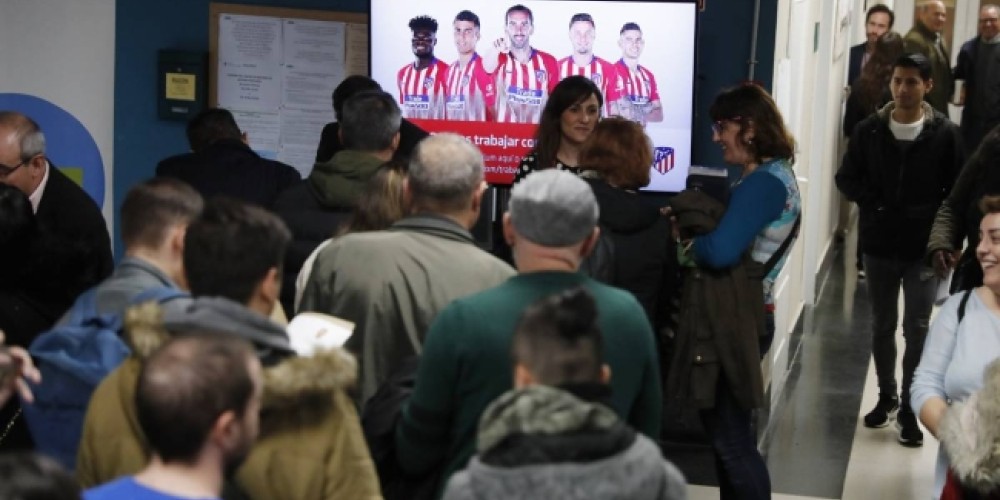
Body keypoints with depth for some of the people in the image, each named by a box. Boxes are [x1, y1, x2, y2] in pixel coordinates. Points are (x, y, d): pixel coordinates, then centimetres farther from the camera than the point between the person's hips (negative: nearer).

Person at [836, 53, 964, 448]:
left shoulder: (945, 134, -7)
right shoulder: (869, 130, -2)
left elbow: (959, 191, -3)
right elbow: (847, 178, 5)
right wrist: (874, 204, -10)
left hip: (923, 249, -2)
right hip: (879, 246, 2)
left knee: (917, 330, 1)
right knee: (882, 326, 14)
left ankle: (909, 408, 11)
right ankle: (886, 396, 30)